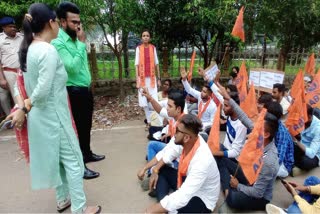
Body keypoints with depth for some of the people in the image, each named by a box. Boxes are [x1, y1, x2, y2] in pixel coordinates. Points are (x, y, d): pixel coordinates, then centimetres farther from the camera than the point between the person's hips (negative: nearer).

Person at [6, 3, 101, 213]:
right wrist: (24, 109, -10)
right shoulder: (48, 50, -20)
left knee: (56, 158, 21)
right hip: (54, 115, -9)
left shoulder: (30, 48, 9)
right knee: (73, 160, 3)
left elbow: (32, 86, 10)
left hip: (42, 116, 9)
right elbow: (42, 90, -23)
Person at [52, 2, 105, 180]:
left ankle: (87, 154, 39)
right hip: (74, 92, -8)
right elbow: (73, 67, -27)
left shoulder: (76, 39, 10)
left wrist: (88, 80, 15)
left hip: (86, 90, 8)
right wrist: (82, 43, -21)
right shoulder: (58, 42, -16)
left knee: (86, 126, 20)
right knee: (77, 129, 2)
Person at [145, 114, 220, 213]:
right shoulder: (188, 142, -18)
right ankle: (163, 203, -3)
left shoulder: (201, 160, -36)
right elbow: (170, 154, 3)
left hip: (202, 198, -7)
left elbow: (183, 197, -35)